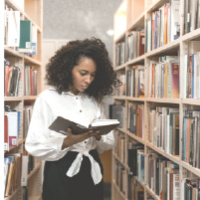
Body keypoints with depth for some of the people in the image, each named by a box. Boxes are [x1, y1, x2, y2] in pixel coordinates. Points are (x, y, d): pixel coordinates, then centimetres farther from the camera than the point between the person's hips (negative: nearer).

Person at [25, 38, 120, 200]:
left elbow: (109, 142, 8)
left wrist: (99, 136, -14)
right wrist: (68, 142, -25)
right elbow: (34, 146, -12)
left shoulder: (95, 100, 6)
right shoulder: (47, 98, -7)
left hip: (92, 172, 4)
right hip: (62, 174, -4)